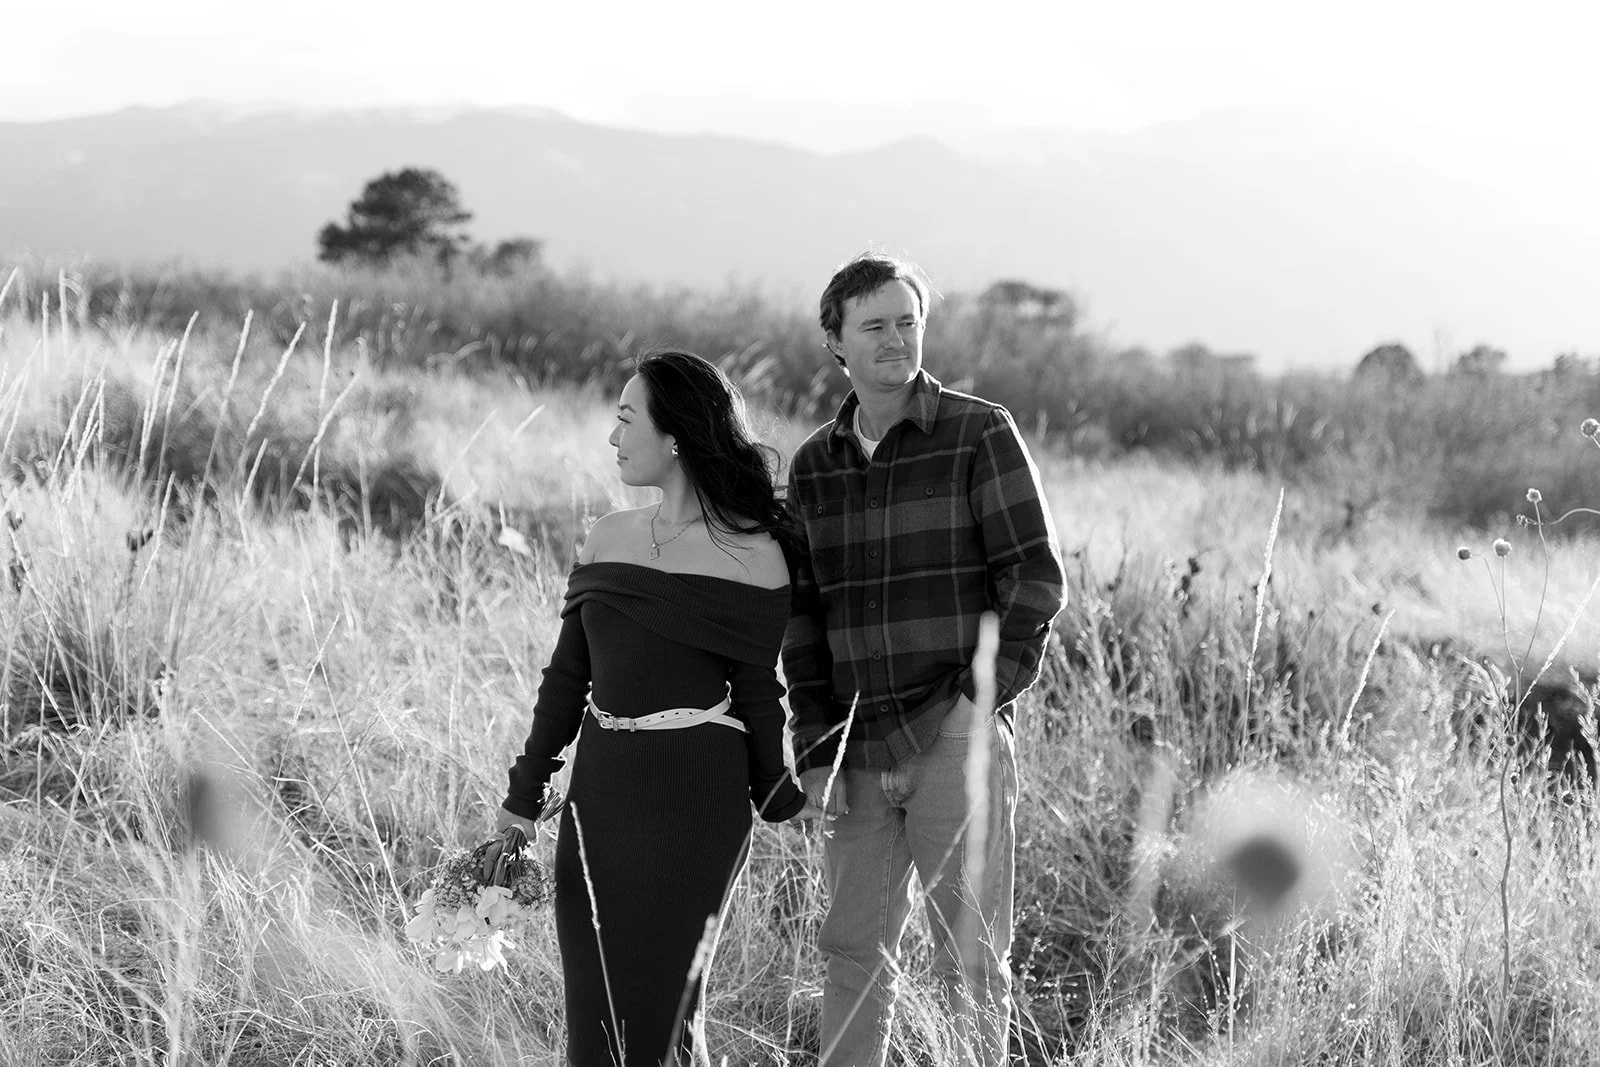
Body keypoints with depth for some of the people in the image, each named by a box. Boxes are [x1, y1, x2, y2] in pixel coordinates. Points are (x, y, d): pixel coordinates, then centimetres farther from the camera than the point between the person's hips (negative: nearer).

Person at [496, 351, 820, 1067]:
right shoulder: (607, 539, 9)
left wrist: (778, 798, 7)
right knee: (592, 1004, 5)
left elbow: (756, 691, 3)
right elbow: (567, 678, 14)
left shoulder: (751, 556, -5)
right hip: (599, 791, 5)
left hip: (697, 800, -5)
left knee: (659, 1002, -3)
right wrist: (524, 798, 13)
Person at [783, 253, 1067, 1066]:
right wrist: (814, 751, 4)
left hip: (955, 737, -4)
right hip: (857, 748, 4)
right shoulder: (812, 466, 10)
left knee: (970, 953, -1)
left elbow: (1036, 578, -4)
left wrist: (988, 696, -12)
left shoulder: (980, 434, -2)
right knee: (854, 950, 9)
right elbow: (802, 615, 11)